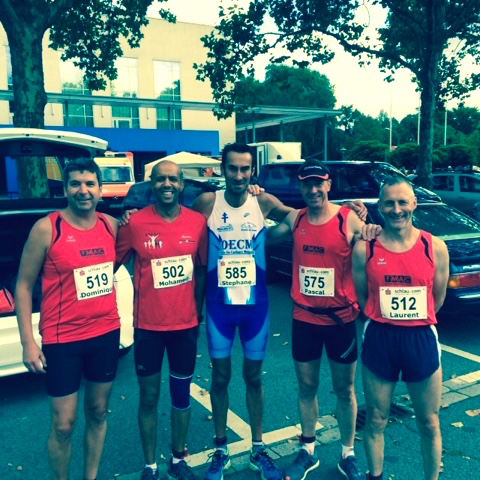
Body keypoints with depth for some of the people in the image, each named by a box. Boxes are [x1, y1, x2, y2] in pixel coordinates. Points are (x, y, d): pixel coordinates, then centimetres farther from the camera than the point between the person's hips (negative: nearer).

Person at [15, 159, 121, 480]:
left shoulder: (111, 225, 0)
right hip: (62, 338, -4)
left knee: (98, 412, 18)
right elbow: (24, 286, -7)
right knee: (64, 424, 5)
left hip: (107, 332, 4)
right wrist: (28, 342, -11)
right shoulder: (47, 228, -12)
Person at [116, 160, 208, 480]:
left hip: (185, 325, 2)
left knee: (182, 394, 16)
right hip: (148, 326, -2)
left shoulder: (197, 222, -3)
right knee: (149, 397, 11)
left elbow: (202, 270, 6)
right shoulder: (135, 223, -10)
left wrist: (198, 312, 8)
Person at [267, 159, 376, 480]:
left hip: (341, 319, -3)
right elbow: (264, 238, 13)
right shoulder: (295, 219, 1)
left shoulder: (349, 219, -11)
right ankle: (308, 452, 34)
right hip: (304, 318, 3)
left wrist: (368, 236, -32)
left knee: (344, 389, 13)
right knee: (306, 388, 15)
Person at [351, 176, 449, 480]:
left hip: (421, 339, 0)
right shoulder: (364, 249, -7)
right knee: (376, 420, 14)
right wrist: (386, 322, 5)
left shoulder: (435, 248, -5)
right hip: (379, 340, 0)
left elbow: (437, 299, 6)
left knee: (429, 424, 14)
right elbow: (362, 298, 3)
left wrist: (412, 322, 10)